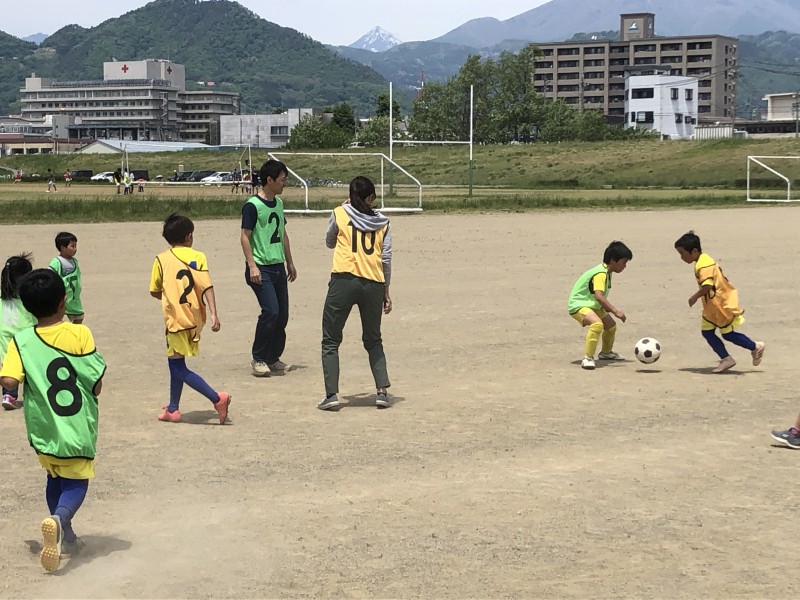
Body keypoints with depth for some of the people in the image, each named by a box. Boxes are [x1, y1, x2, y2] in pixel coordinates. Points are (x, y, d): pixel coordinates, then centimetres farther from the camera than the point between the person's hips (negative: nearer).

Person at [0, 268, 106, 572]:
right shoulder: (80, 334, -12)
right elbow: (97, 384, -10)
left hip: (44, 430, 2)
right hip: (78, 428, -2)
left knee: (55, 477, 26)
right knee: (76, 482, 9)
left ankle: (65, 536, 30)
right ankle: (59, 520, -21)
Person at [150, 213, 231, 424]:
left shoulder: (162, 259, -1)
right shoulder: (197, 257, 0)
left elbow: (154, 291, 6)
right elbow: (207, 286, -12)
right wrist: (213, 314, -16)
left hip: (176, 319, -4)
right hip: (195, 318, 4)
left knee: (178, 368, -3)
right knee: (176, 363, 19)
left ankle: (217, 398, -17)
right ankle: (173, 409, 24)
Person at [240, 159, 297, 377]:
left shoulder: (278, 203, 13)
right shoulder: (253, 205, -11)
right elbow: (245, 237, -13)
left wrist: (290, 262, 23)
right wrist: (252, 266, -19)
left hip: (278, 267, 8)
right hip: (261, 268, -8)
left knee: (282, 314, 6)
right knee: (271, 311, -16)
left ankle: (273, 358, 18)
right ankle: (258, 359, -3)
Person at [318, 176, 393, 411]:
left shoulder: (339, 214, 4)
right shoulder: (382, 222, 9)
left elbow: (330, 243, 21)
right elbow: (386, 259, 8)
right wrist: (386, 292, 16)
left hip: (344, 281, -2)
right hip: (373, 284, 3)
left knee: (330, 340, 7)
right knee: (373, 340, 19)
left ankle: (331, 394, -2)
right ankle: (382, 391, 9)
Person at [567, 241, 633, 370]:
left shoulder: (606, 272, 7)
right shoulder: (601, 274, -25)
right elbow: (599, 296, -39)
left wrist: (607, 307, 9)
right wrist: (616, 311, -39)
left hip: (592, 305, 11)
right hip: (578, 305, -11)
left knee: (611, 325, 23)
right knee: (597, 324, -35)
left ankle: (606, 352, 48)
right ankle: (587, 358, -33)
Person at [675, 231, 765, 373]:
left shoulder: (703, 266, -25)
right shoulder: (705, 259, 7)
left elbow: (707, 285, -35)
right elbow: (718, 269, 21)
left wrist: (695, 297, -23)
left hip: (723, 305, -10)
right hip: (713, 306, 10)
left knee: (727, 334, 0)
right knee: (706, 332, 5)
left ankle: (756, 347, 18)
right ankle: (726, 359, 10)